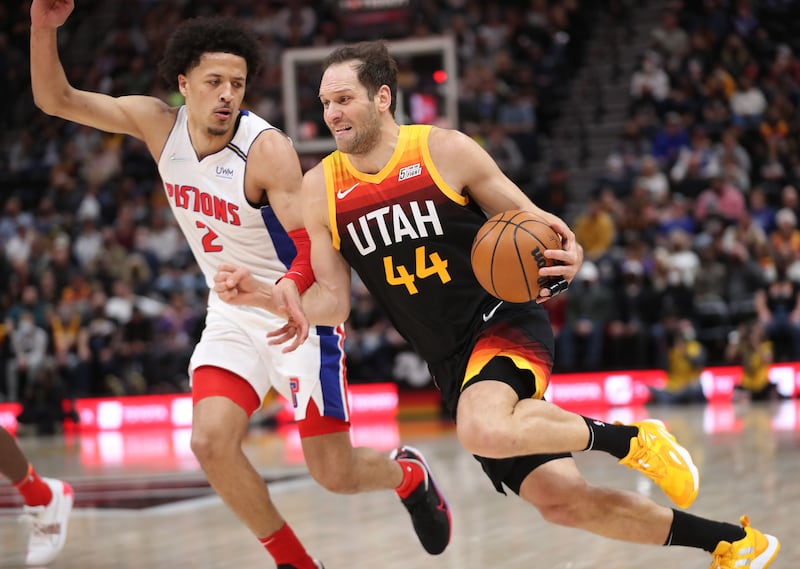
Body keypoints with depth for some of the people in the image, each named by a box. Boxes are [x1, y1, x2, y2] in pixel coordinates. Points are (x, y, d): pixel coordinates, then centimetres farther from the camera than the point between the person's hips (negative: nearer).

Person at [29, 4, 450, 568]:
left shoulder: (268, 148, -22)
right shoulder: (158, 124, -7)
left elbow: (315, 244, -27)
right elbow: (56, 99, -8)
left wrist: (290, 286, -50)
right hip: (232, 315, 5)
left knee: (335, 473, -4)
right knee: (211, 443, -17)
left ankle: (409, 474, 32)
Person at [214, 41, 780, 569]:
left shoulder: (446, 150, -7)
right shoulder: (320, 190, 2)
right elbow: (333, 301, 5)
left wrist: (567, 261, -21)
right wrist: (267, 296, -13)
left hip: (506, 323, -4)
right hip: (452, 363, 4)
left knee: (482, 431, -37)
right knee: (563, 501, -1)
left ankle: (630, 438, -11)